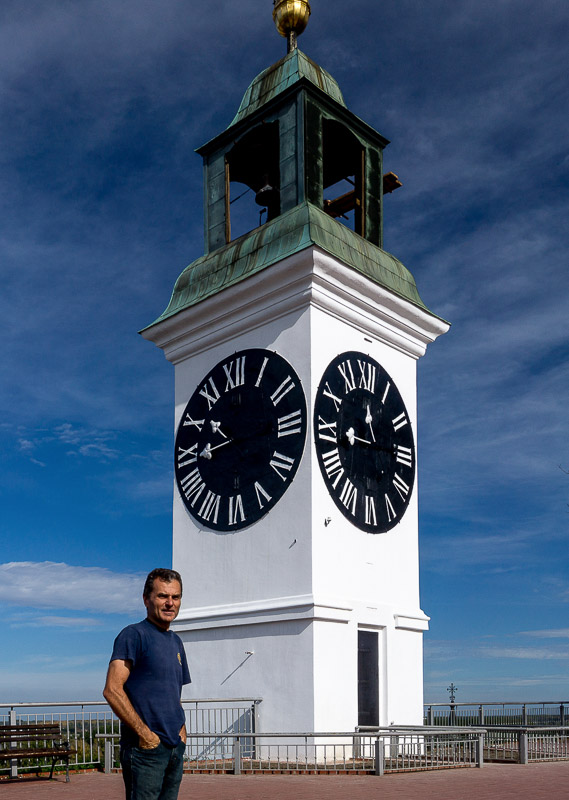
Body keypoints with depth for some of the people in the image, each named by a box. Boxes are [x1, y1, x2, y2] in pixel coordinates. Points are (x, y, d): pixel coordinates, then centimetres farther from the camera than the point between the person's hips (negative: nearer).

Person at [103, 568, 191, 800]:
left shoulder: (176, 642, 17)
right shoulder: (133, 635, -8)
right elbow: (112, 690, -17)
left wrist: (181, 728, 9)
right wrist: (144, 733, -18)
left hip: (175, 747, 8)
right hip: (145, 747, -8)